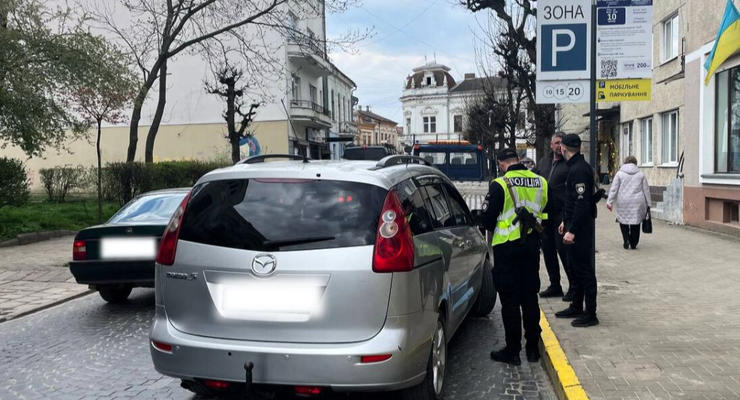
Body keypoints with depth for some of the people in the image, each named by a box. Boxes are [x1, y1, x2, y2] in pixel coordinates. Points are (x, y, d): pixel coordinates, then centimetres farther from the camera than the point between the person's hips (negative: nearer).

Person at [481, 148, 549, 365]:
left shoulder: (500, 185, -14)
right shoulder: (540, 182, 3)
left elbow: (487, 219, -10)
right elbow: (547, 213, 11)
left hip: (507, 247, -5)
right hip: (532, 245, 5)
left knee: (510, 300, 3)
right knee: (530, 297, 14)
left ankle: (512, 350, 8)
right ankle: (533, 347, 21)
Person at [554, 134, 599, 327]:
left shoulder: (579, 169, -19)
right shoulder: (576, 167, 13)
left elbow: (582, 203, -25)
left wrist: (572, 230, -26)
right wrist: (566, 221, 23)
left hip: (581, 228, -11)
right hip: (575, 226, 11)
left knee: (584, 269, -4)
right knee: (575, 267, 18)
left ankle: (590, 314, 3)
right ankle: (576, 307, 29)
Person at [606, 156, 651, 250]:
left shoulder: (619, 173, 2)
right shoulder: (641, 174, 7)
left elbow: (613, 189, -2)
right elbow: (646, 190, 9)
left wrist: (610, 202, 0)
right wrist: (648, 204, 14)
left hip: (623, 202, -1)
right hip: (637, 202, 1)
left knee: (623, 221, 12)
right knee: (636, 222, 8)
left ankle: (626, 240, -3)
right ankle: (633, 244, 12)